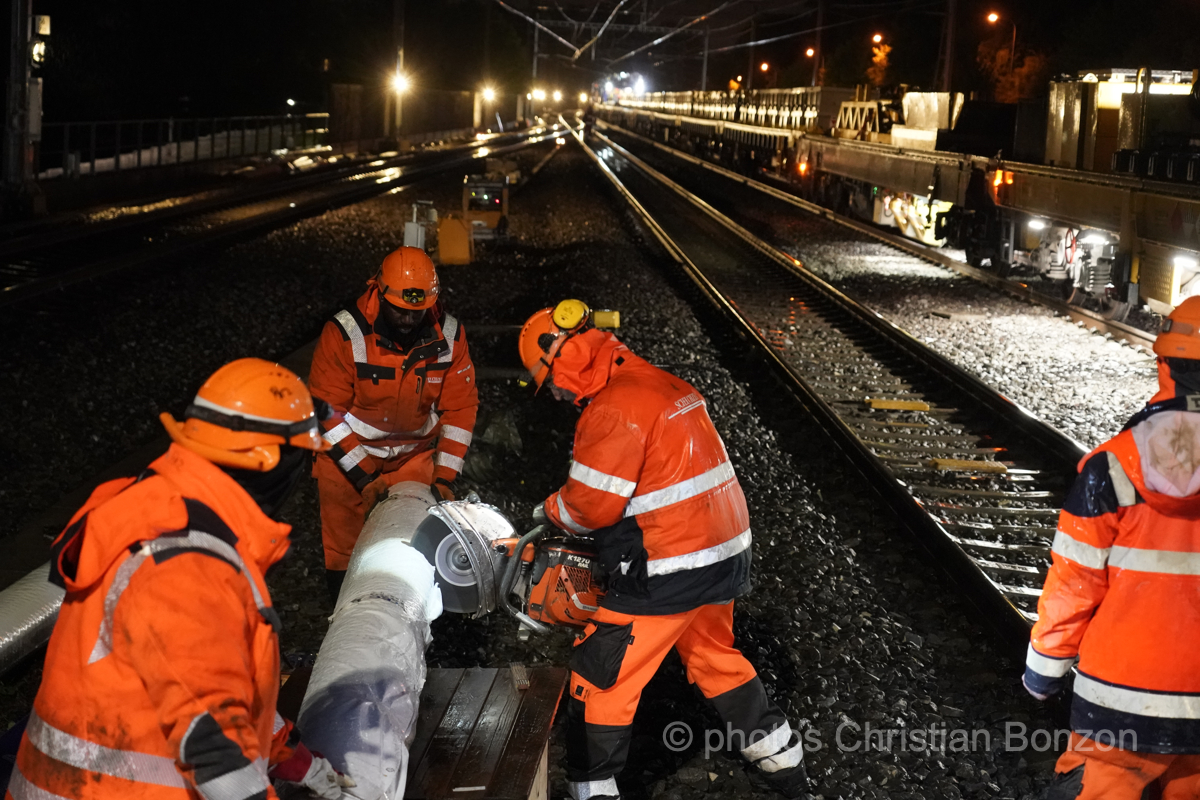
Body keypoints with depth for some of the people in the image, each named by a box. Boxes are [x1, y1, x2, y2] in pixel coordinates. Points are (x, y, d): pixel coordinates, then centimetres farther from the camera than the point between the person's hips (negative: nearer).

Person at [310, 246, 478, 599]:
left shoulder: (448, 336, -12)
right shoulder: (345, 334, -22)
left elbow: (460, 408, -7)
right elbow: (329, 411, -18)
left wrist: (445, 477, -14)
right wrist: (363, 476, -21)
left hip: (415, 452, 3)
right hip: (349, 453, -2)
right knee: (344, 548, 2)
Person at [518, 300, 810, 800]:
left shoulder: (612, 411, -20)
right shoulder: (665, 385, 9)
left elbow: (591, 505, -17)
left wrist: (551, 510, 4)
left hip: (667, 573, -9)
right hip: (723, 555, 9)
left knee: (600, 680, 4)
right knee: (714, 656, 29)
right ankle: (782, 759, 40)